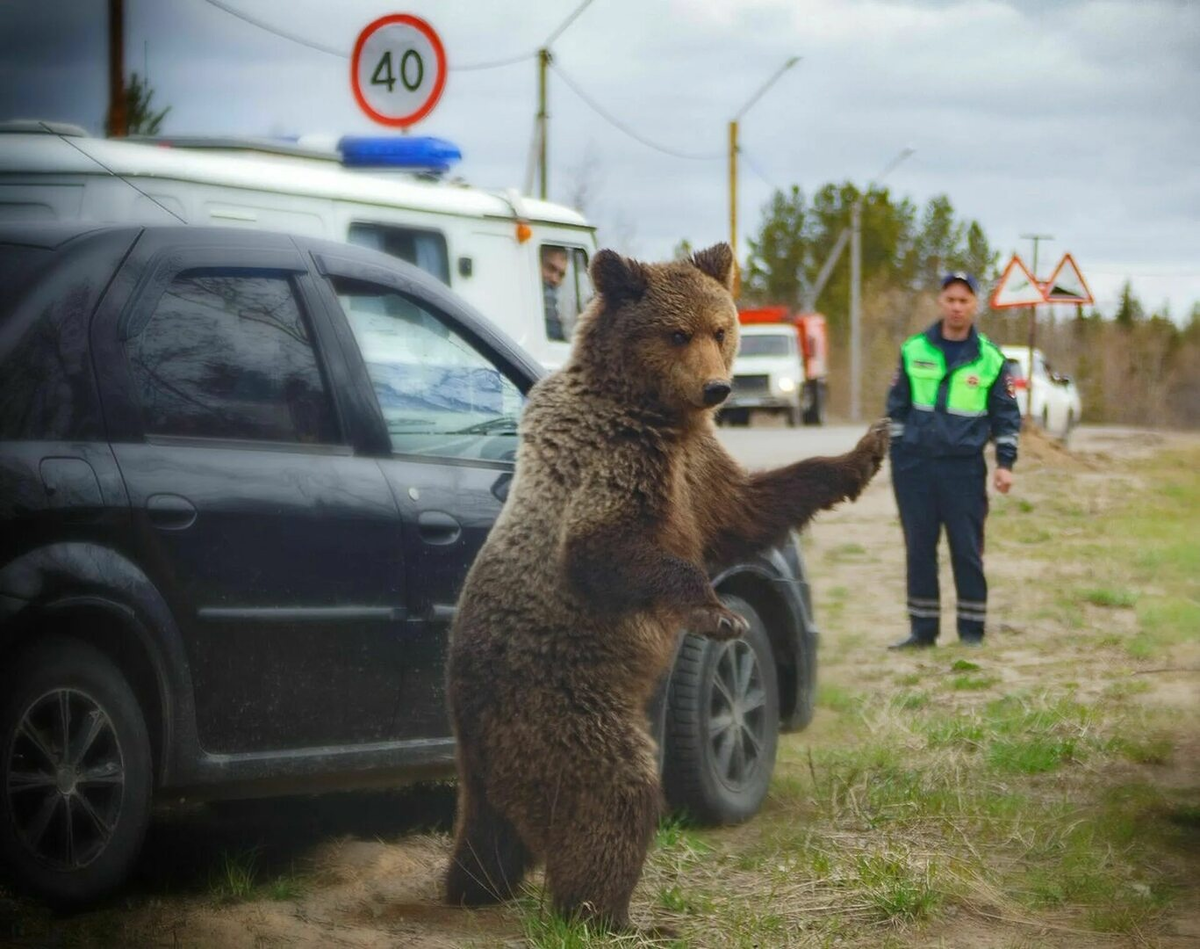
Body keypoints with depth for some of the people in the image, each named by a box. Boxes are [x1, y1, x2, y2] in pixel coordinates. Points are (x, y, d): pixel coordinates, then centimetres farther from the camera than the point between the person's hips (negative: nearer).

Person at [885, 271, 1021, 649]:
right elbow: (896, 406, 12)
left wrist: (1005, 463, 0)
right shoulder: (913, 350, 6)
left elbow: (1007, 415, 8)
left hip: (965, 466, -2)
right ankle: (922, 629, 12)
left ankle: (971, 629, 7)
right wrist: (895, 455, 7)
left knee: (967, 550, -1)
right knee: (919, 549, 5)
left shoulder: (990, 358, 3)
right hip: (915, 463, 2)